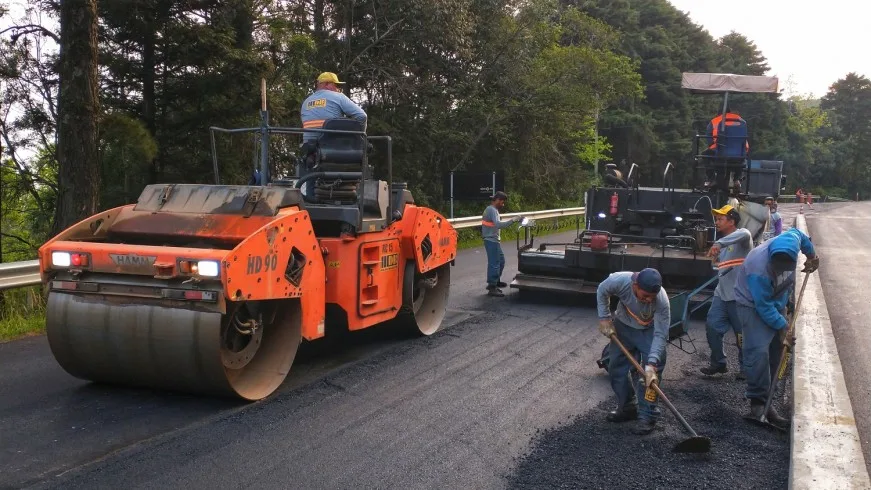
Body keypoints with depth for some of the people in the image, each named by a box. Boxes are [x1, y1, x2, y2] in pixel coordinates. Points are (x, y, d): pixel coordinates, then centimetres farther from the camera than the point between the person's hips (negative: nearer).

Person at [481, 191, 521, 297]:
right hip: (492, 241, -11)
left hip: (493, 240, 11)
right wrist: (512, 220, -30)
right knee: (494, 263, -9)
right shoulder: (492, 210, -17)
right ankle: (492, 288, -7)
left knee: (501, 261, 18)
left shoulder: (491, 209, 17)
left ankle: (495, 282, 28)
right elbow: (498, 224, -30)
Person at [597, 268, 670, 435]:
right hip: (623, 326, 3)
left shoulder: (662, 301, -39)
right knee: (616, 368, 7)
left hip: (650, 330, -3)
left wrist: (651, 364, -42)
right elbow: (602, 291, -12)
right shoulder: (619, 280, -36)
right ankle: (627, 408, 23)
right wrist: (604, 318, -12)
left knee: (651, 374, -12)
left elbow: (660, 335, -34)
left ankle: (647, 416, -1)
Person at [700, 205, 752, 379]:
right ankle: (718, 362, 17)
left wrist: (719, 243, -49)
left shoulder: (742, 236, -10)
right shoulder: (724, 244, 16)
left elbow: (743, 234, -37)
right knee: (712, 326, 2)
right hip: (721, 294, 8)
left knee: (742, 332, 3)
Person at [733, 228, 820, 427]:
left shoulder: (790, 240, -22)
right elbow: (764, 307, -27)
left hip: (777, 302, 7)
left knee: (775, 352, 6)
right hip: (753, 304, -7)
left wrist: (811, 255, 13)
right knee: (758, 351, -21)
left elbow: (798, 233, 6)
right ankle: (758, 401, -13)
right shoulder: (759, 270, -38)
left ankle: (765, 399, 12)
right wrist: (782, 326, -20)